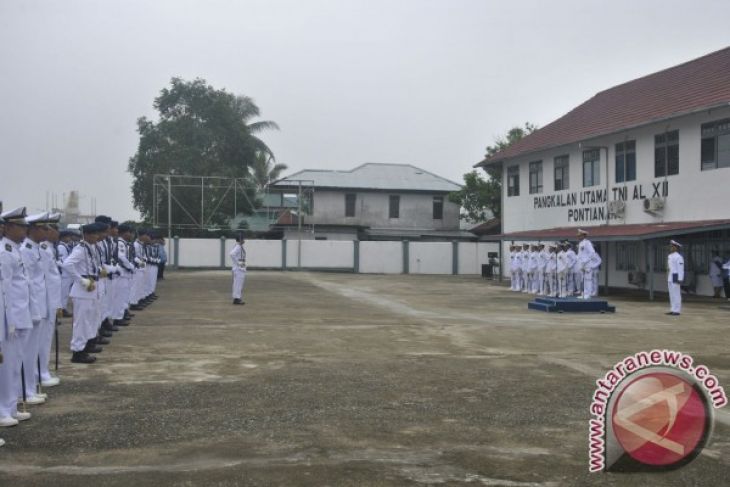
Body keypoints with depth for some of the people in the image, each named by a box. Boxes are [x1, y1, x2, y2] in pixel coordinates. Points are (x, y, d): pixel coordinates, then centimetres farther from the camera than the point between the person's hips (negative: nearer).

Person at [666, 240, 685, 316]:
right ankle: (673, 310, 13)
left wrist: (680, 280, -21)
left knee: (676, 294, -7)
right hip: (670, 278, 9)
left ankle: (677, 311, -4)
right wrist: (667, 279, 20)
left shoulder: (678, 257, -13)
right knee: (672, 294, 9)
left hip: (675, 278, -9)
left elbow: (681, 269, -17)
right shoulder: (670, 256, 16)